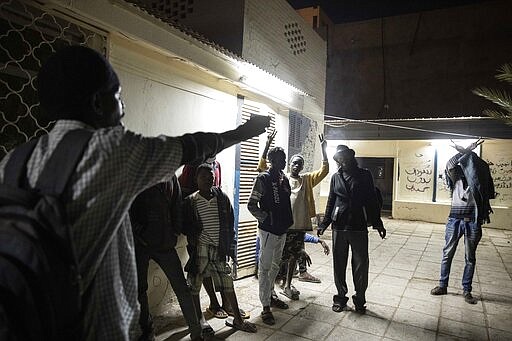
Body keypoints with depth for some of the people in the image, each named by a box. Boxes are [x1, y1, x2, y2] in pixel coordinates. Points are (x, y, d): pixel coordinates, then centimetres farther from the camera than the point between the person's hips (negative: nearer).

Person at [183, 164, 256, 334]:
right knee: (194, 285, 7)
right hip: (199, 249, -2)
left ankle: (238, 320, 23)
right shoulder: (190, 202, -4)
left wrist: (231, 246, 5)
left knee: (228, 284, 8)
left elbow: (230, 224, 7)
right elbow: (186, 227, 2)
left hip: (219, 249, 2)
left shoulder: (222, 198, 2)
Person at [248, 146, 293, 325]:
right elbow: (251, 205, -13)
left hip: (282, 230, 8)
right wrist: (266, 219, -12)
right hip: (268, 230, -8)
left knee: (275, 265, 19)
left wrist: (287, 222, 13)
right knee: (265, 267, -1)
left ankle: (271, 295, 35)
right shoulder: (263, 178, -12)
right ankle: (266, 307, 6)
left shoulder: (284, 179, 10)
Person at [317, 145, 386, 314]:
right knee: (339, 264, 8)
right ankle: (340, 297, 24)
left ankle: (360, 299, 21)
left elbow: (372, 200, 4)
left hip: (359, 227, -1)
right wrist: (324, 224, 9)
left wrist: (377, 223, 1)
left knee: (361, 265, 4)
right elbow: (330, 202, 12)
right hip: (339, 227, 2)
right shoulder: (336, 177, 8)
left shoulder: (364, 175, 3)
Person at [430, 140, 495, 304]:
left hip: (472, 221, 0)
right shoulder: (456, 176, 1)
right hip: (455, 219, 1)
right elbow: (450, 165, -15)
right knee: (447, 254, 7)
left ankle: (467, 290, 22)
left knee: (470, 258, 9)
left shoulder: (478, 178, 4)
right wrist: (465, 151, -17)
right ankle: (442, 286, 19)